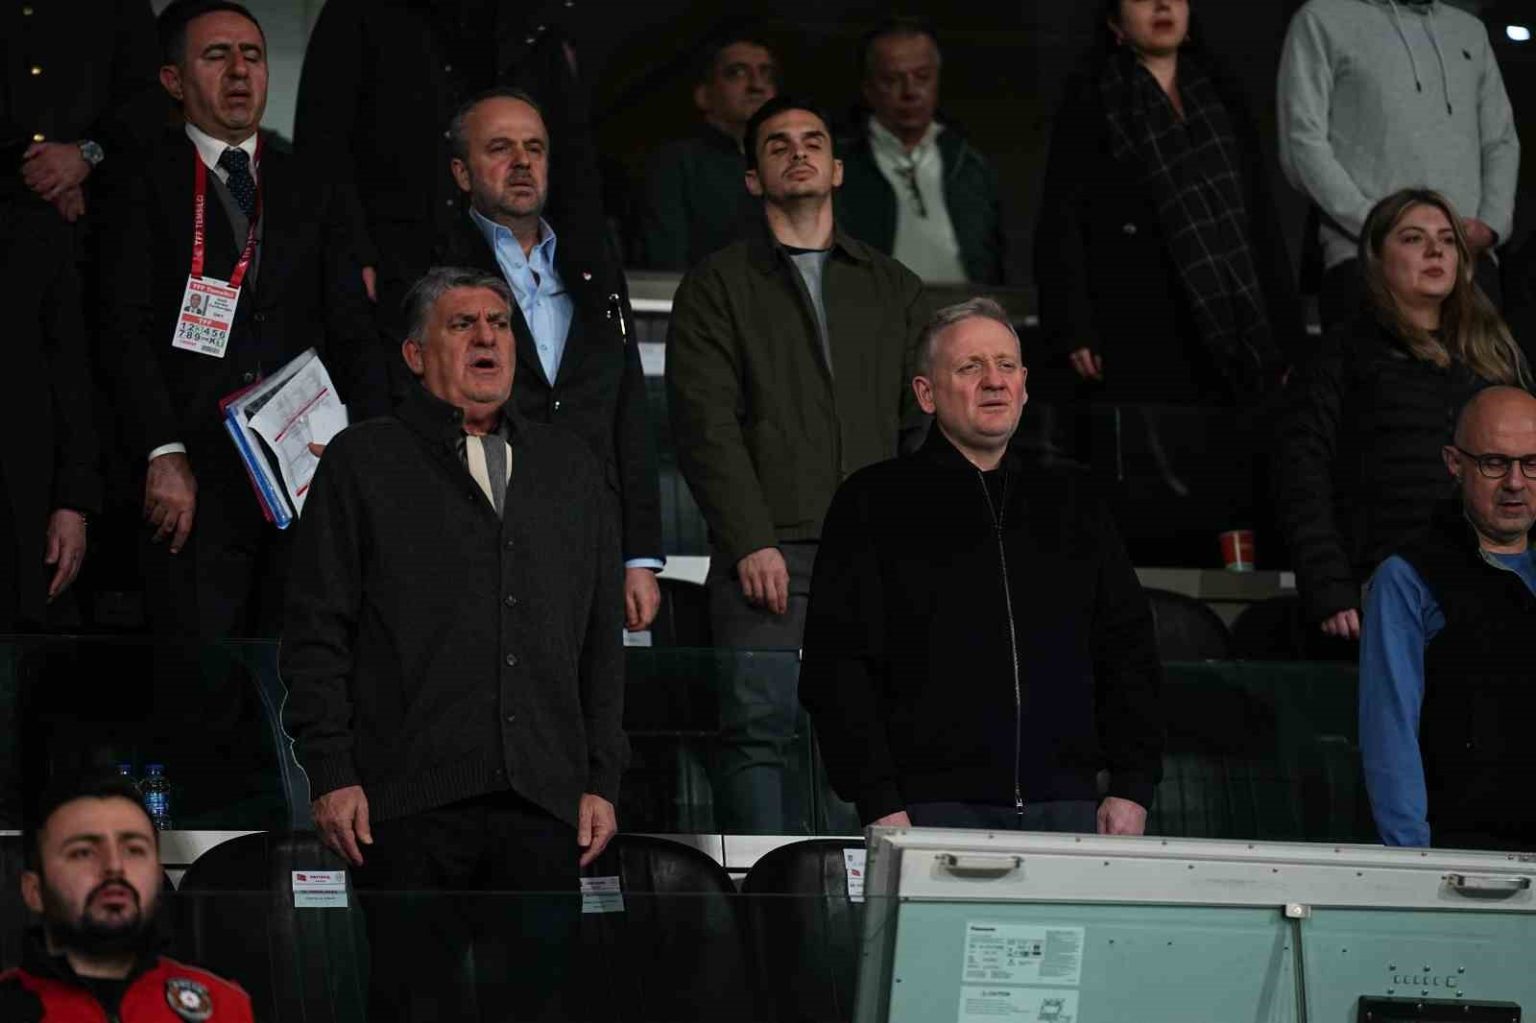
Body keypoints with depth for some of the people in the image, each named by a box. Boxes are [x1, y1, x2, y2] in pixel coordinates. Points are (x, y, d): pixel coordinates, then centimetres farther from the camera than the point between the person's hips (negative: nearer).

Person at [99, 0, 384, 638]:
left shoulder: (308, 192, 18)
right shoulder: (145, 187, 5)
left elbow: (351, 333, 14)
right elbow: (128, 334, -4)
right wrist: (163, 455, -15)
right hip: (194, 481, -4)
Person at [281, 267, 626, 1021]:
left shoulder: (569, 468, 19)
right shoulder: (364, 462, 8)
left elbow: (603, 639, 19)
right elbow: (316, 633, 3)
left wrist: (601, 779, 11)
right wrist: (330, 773, -6)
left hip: (542, 806, 3)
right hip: (411, 806, -3)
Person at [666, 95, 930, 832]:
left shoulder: (893, 288, 21)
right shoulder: (717, 287, 11)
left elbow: (924, 419, 17)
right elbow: (704, 424, 1)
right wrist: (750, 543, -11)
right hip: (770, 554, -3)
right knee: (757, 727, -13)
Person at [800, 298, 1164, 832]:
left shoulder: (1070, 504, 18)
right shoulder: (874, 502, 6)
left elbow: (1129, 653, 17)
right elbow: (836, 666, 0)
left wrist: (1132, 789, 5)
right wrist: (880, 806, -10)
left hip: (1066, 808, 3)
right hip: (934, 810, -3)